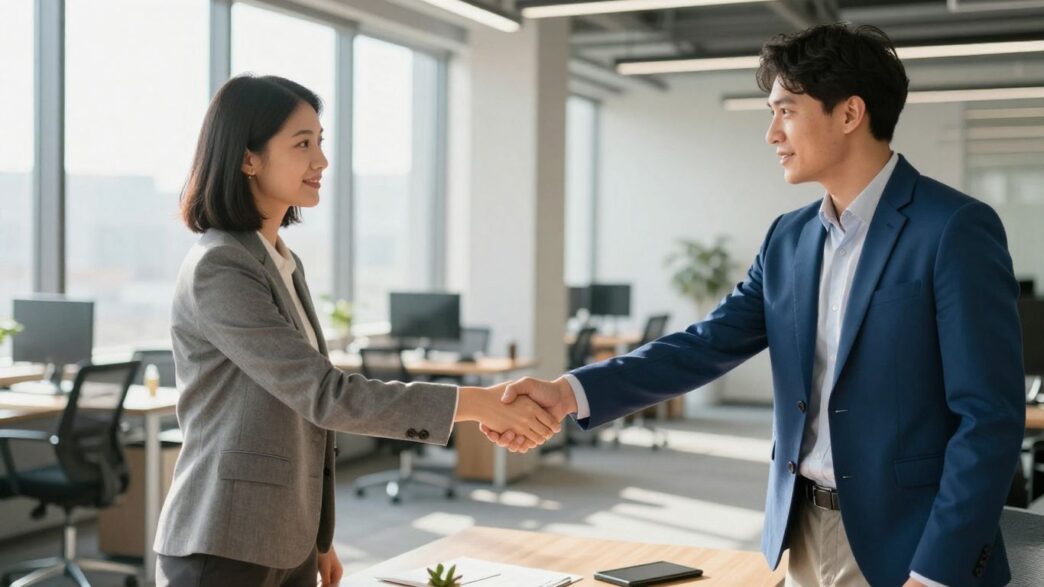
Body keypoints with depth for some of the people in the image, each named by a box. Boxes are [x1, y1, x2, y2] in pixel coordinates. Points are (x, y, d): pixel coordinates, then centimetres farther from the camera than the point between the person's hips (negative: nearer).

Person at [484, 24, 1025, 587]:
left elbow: (989, 416, -15)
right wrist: (569, 393, -11)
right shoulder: (789, 238, 7)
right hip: (804, 535, 7)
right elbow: (707, 345, 2)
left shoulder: (956, 229, -13)